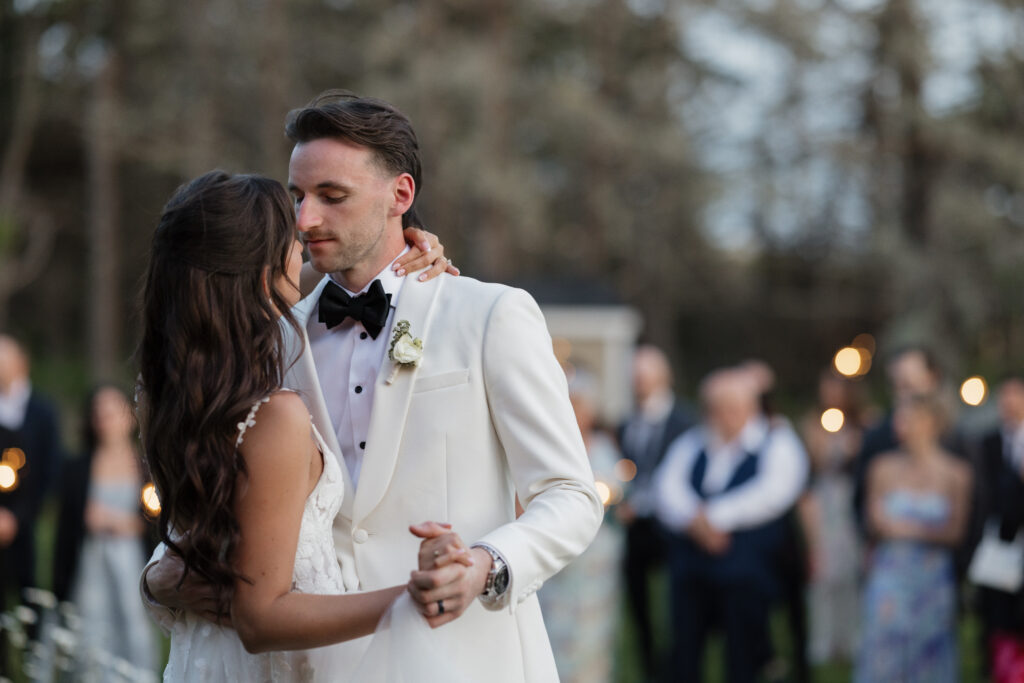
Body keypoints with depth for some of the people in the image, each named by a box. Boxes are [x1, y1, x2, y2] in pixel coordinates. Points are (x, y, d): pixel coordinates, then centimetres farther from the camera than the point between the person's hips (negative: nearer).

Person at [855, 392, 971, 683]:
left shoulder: (955, 472, -1)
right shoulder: (884, 468, 2)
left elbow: (956, 532, -4)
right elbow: (874, 522, 6)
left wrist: (916, 531, -16)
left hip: (934, 575, 0)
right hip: (891, 570, 0)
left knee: (931, 653, 2)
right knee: (883, 649, -8)